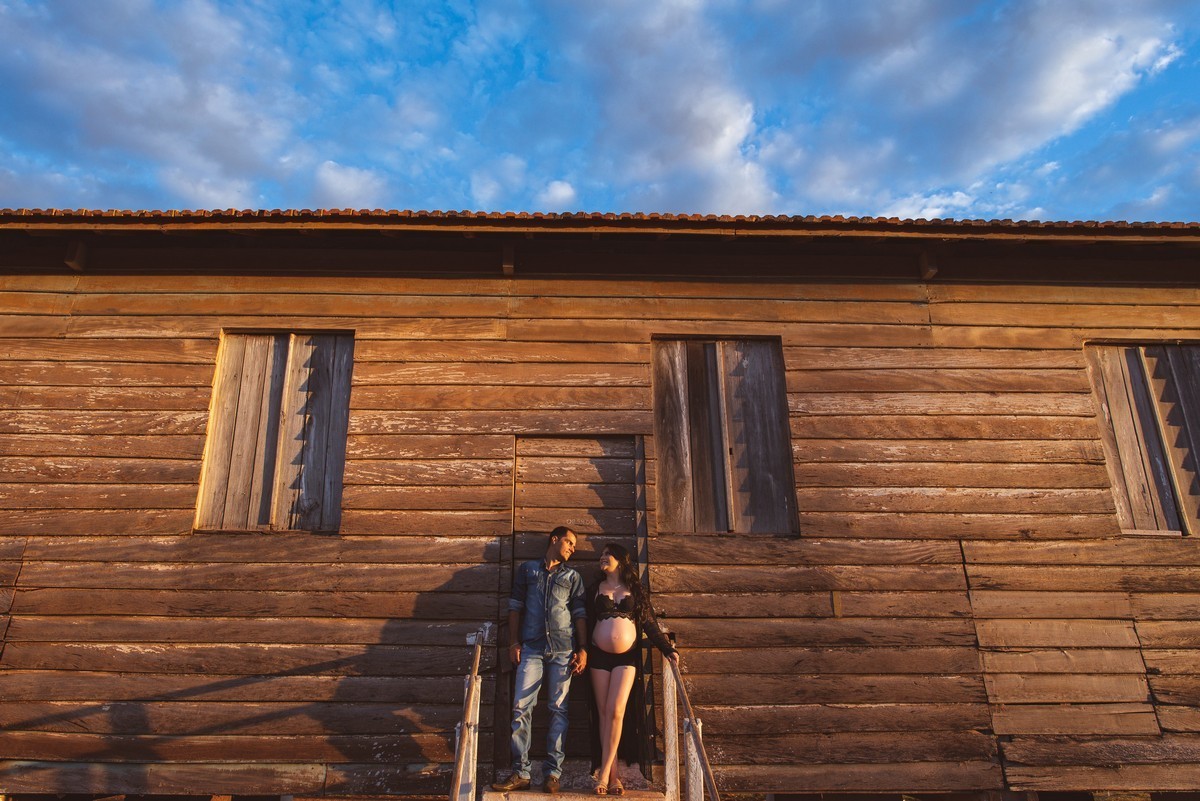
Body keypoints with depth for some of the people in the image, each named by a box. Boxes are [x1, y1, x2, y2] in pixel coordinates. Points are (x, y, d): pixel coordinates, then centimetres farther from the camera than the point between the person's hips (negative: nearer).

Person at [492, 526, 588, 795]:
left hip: (563, 649, 1)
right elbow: (515, 606, 10)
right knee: (521, 707, -6)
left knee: (558, 709, 0)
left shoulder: (572, 576, 15)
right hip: (531, 648, 0)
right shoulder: (527, 569, 13)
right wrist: (514, 642, 2)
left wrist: (583, 650, 0)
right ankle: (520, 773, 1)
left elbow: (580, 614, 9)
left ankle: (552, 773, 6)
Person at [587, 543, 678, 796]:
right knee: (604, 714, 1)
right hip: (599, 656, 2)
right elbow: (587, 624, 7)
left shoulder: (634, 590, 8)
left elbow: (649, 623, 5)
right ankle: (613, 775, 7)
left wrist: (668, 649, -3)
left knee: (615, 712, -11)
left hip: (626, 656, -1)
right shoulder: (595, 590, 11)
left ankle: (604, 772, -4)